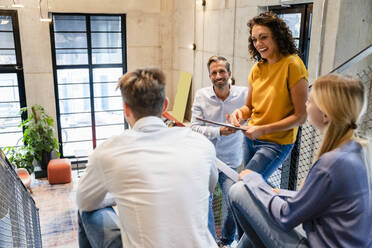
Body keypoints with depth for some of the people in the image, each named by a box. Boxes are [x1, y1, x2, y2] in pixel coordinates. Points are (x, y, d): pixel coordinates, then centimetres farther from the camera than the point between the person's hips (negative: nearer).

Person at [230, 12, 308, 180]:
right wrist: (240, 112, -10)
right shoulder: (257, 68, 4)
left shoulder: (292, 65, -15)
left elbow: (301, 116, -16)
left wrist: (263, 129, -20)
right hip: (250, 139, 7)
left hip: (276, 143, -6)